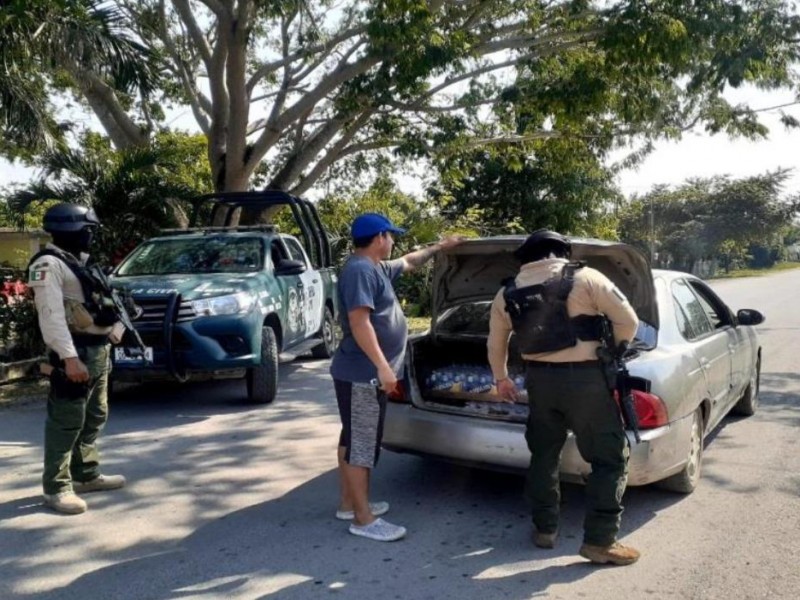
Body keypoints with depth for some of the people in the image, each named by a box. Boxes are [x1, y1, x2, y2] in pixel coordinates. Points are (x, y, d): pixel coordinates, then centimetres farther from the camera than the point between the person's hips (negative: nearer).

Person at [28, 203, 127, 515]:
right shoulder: (49, 264, -13)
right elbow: (50, 315, -23)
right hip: (76, 353, -10)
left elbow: (102, 303, 21)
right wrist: (69, 357, -30)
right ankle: (56, 488, 0)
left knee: (94, 418, 17)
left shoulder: (81, 262, 18)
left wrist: (116, 326, 3)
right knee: (66, 422, -6)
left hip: (99, 351, 10)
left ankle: (86, 474, 28)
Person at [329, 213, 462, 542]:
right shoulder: (360, 270, -18)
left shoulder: (376, 267, 15)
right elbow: (359, 322, -26)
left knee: (353, 439, 16)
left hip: (365, 373, 11)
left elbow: (408, 262, 34)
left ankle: (348, 503, 27)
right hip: (362, 373, -11)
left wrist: (440, 247, 40)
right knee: (361, 444, -5)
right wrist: (382, 366, -28)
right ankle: (364, 519, 2)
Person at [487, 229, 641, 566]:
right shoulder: (585, 278, -5)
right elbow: (628, 321, -6)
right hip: (584, 378, -4)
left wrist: (501, 378, 32)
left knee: (543, 456, 20)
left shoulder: (507, 294, 8)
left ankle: (544, 529, 28)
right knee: (610, 459, 7)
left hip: (539, 378, 5)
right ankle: (599, 541, 8)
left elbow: (495, 344, 17)